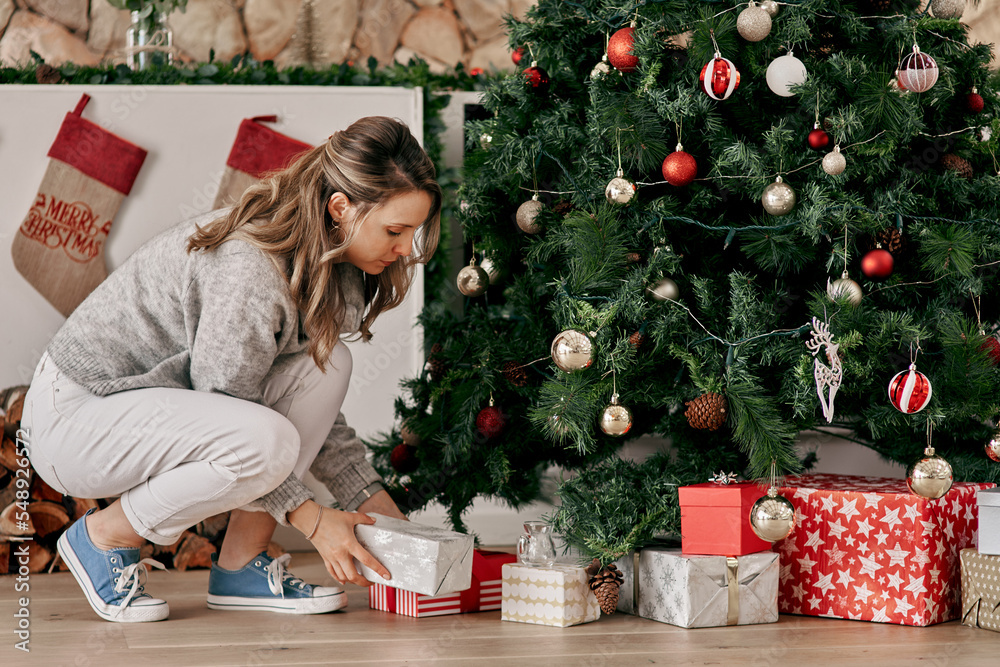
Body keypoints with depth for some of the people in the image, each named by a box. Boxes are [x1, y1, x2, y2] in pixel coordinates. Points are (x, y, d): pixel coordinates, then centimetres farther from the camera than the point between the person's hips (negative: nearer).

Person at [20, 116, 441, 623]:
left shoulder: (324, 260, -1)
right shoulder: (248, 270, -30)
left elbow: (303, 406, 7)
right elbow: (237, 426, -23)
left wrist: (378, 505, 2)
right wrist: (310, 519, -18)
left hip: (155, 400, 9)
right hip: (72, 418, -9)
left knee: (325, 365, -9)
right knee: (265, 441, -32)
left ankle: (241, 565, -3)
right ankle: (103, 534, -7)